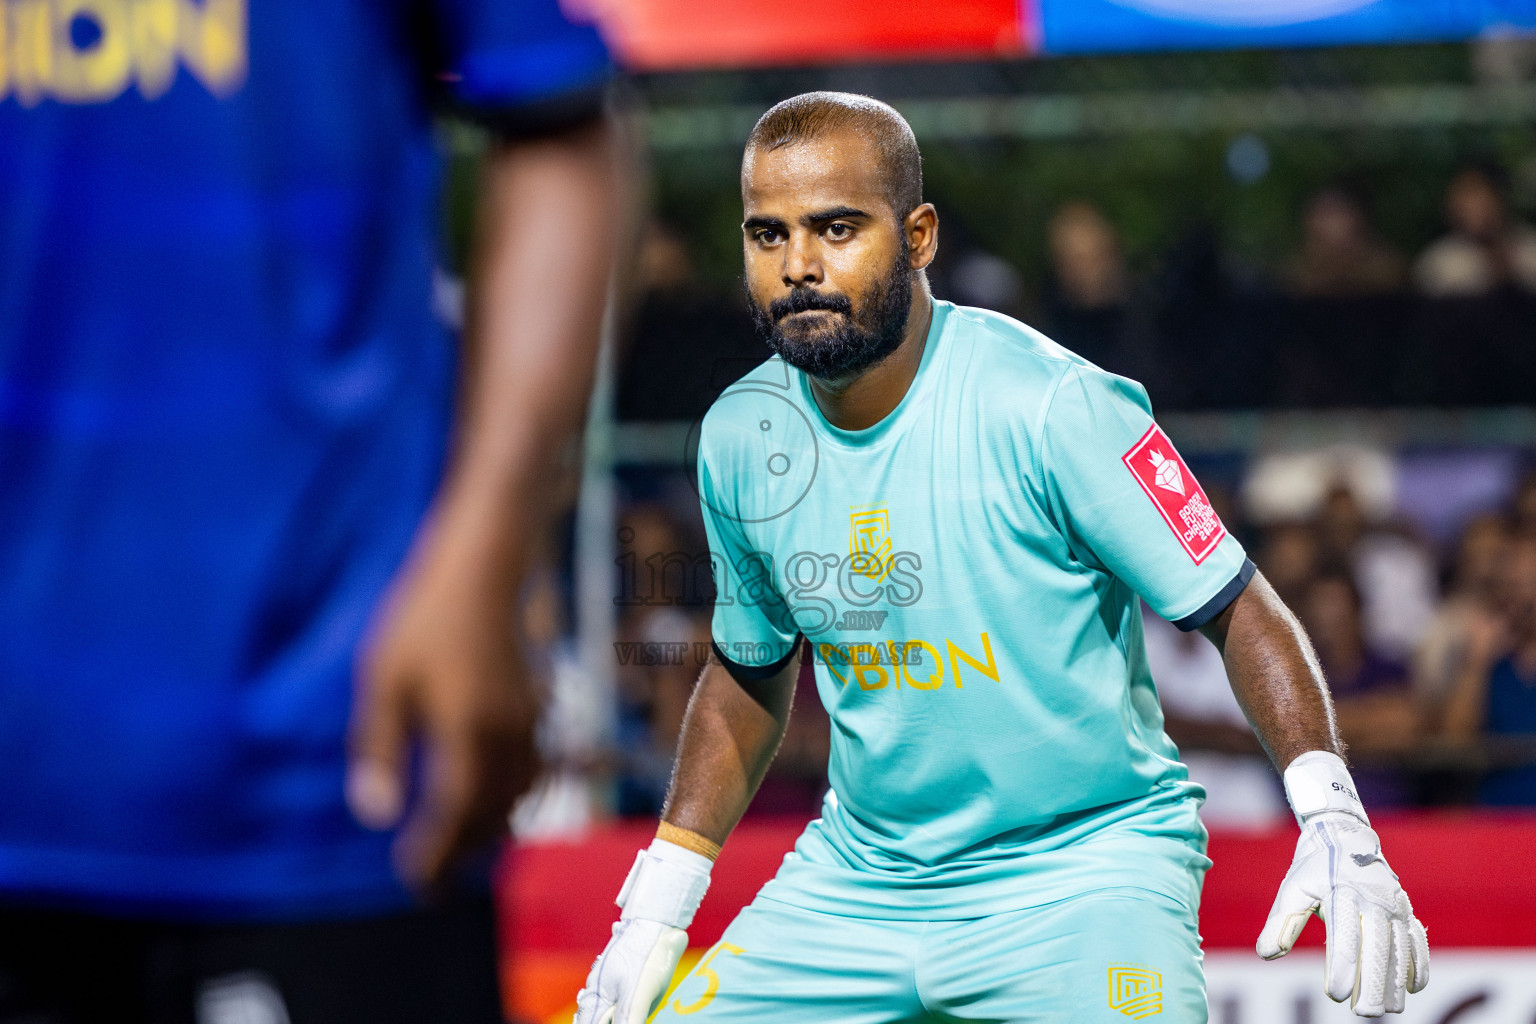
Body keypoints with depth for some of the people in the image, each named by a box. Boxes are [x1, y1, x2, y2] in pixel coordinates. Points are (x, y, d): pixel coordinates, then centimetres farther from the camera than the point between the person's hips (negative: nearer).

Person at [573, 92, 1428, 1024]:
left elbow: (1238, 610, -13)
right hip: (859, 871, 5)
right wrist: (656, 910, 14)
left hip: (1086, 866, -5)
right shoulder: (740, 436, 1)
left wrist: (1335, 823, -26)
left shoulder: (1055, 407, -17)